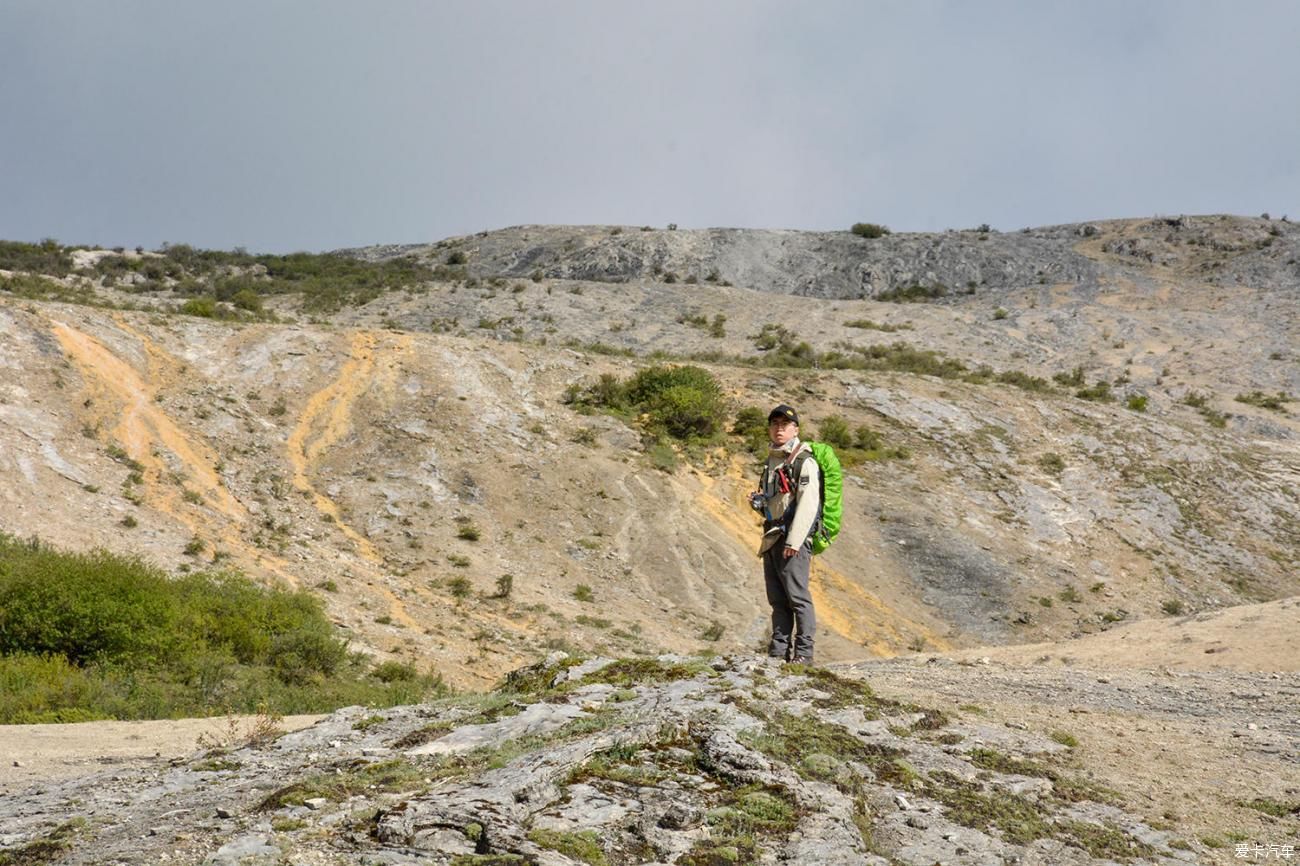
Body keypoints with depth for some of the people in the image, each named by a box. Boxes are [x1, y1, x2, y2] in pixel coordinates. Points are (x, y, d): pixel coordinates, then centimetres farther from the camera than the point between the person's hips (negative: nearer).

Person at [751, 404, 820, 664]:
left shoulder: (804, 462, -7)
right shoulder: (771, 461, 20)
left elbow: (808, 505, -15)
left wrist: (794, 541, -22)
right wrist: (758, 501, 7)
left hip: (793, 537, -8)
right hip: (772, 536, 8)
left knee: (797, 596, -10)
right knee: (777, 599, 8)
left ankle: (803, 652, -8)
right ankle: (778, 651, 11)